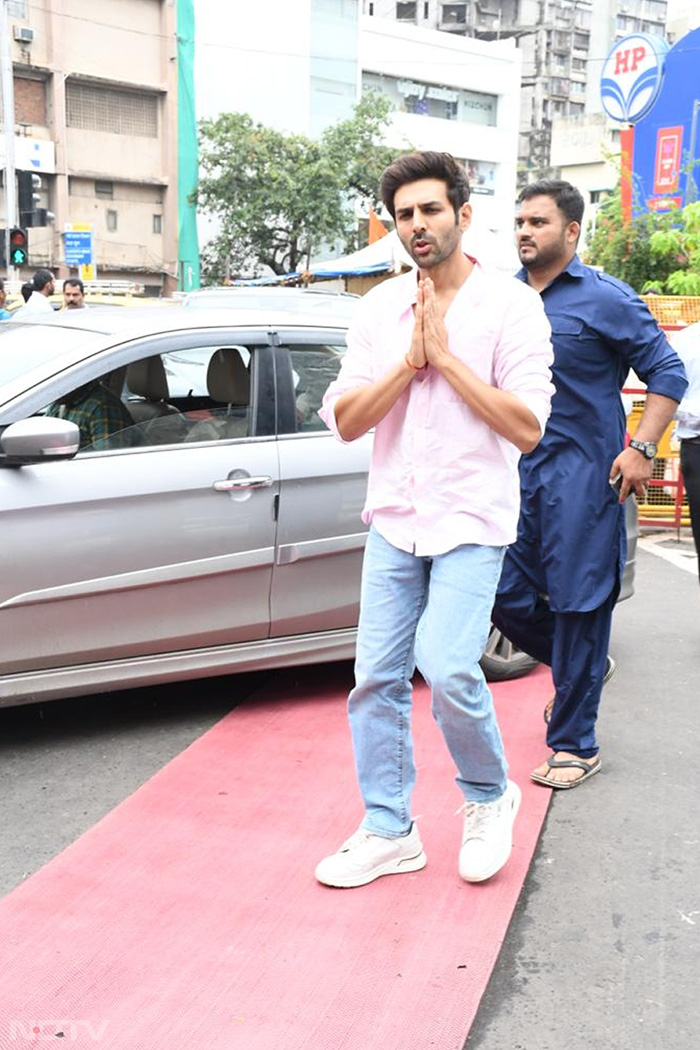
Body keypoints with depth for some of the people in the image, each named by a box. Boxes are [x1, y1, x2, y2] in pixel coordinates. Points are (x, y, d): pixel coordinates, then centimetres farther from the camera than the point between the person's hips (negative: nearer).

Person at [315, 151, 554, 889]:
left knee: (446, 668, -18)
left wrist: (447, 357, -15)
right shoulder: (379, 308, 7)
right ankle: (388, 832, 22)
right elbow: (344, 421, 0)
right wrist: (410, 359, -12)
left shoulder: (510, 305, -5)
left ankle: (489, 798, 12)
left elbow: (527, 428, -13)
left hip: (471, 520, -4)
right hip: (394, 519, 5)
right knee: (376, 679, 5)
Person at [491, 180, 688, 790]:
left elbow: (668, 373, -3)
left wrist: (641, 449, -13)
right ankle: (586, 668, 35)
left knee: (576, 604, 0)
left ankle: (574, 745, 13)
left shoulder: (605, 299, -5)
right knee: (505, 595, 6)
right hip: (517, 470, 6)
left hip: (581, 474, -6)